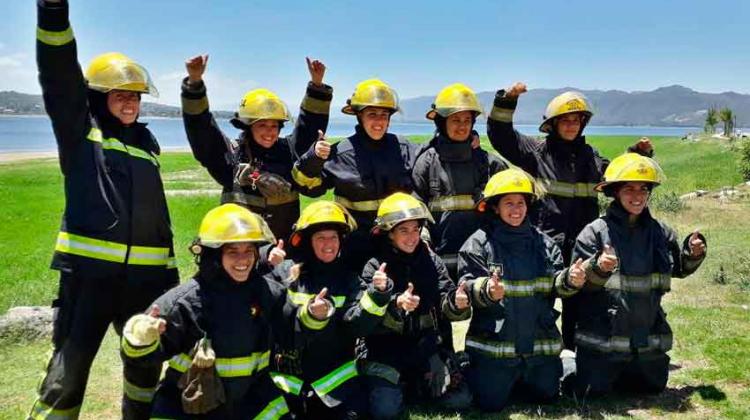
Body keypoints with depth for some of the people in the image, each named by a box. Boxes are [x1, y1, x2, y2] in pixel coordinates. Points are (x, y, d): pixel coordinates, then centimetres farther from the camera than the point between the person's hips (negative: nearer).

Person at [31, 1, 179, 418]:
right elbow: (59, 75, -10)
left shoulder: (147, 142, 17)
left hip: (146, 273, 5)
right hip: (88, 269, -5)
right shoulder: (80, 130, 3)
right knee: (70, 365, -3)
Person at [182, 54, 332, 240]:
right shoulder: (231, 155, -1)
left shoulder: (289, 150, 8)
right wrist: (194, 83, -18)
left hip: (284, 245, 3)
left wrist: (317, 85, -7)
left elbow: (310, 124, 5)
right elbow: (200, 128, -8)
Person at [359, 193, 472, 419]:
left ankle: (413, 386, 22)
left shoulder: (430, 260, 1)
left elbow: (446, 303, -5)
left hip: (424, 348, 4)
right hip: (385, 351, -3)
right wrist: (396, 304, -40)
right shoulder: (375, 266, -10)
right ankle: (392, 387, 15)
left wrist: (457, 303, -29)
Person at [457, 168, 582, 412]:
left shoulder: (543, 243, 7)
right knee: (491, 403, -5)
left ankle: (516, 379, 40)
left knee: (546, 395, 10)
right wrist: (486, 291, -35)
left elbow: (555, 284, 4)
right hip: (494, 343, -4)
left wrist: (570, 281, -19)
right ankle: (476, 373, 28)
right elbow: (468, 286, -13)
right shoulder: (479, 243, -7)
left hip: (539, 342, 4)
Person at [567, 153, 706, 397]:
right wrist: (599, 269, -32)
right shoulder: (595, 232, -11)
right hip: (602, 338, -5)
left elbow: (679, 269, 18)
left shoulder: (660, 233, 3)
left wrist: (693, 254, -2)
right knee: (593, 392, -3)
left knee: (652, 387, 19)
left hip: (648, 338, 5)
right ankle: (574, 370, 29)